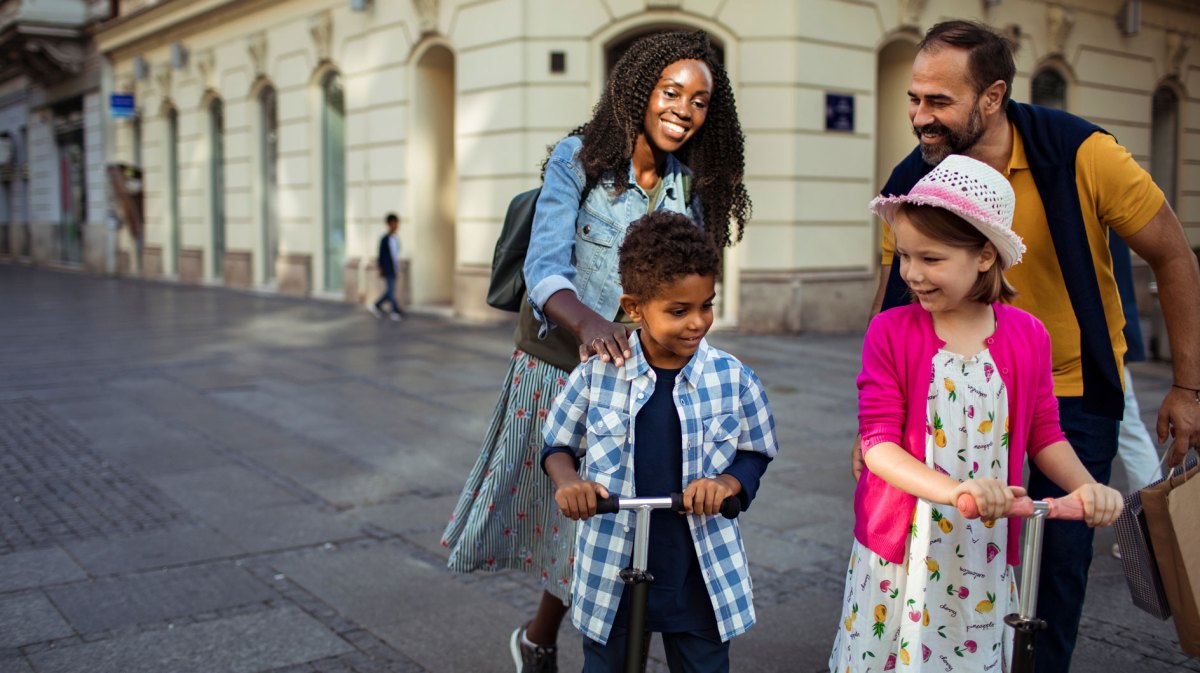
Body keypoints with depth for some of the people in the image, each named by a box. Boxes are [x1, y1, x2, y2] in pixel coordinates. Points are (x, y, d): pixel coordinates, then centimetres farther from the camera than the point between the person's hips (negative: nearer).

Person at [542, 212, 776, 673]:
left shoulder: (732, 378, -8)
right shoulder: (597, 373, -8)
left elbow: (755, 453, 4)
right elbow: (558, 444, 5)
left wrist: (728, 483, -17)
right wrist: (567, 482, -16)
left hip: (701, 572, 1)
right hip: (612, 570, 0)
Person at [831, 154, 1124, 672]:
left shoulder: (1028, 336, -1)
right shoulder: (890, 332, -9)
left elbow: (1043, 433, 8)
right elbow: (878, 441, -15)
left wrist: (1084, 485, -12)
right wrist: (956, 490, -29)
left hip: (985, 555, 2)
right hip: (900, 548, -1)